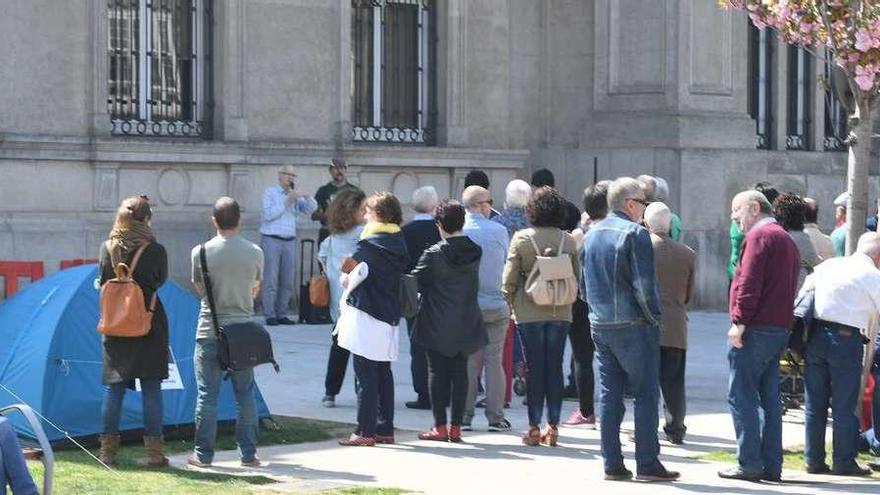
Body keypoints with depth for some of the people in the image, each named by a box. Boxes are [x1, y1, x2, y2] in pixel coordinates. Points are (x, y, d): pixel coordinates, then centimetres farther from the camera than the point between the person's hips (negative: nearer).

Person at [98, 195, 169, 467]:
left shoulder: (107, 248, -3)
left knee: (113, 387, 9)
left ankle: (108, 450, 10)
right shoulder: (155, 250, -11)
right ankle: (154, 451, 3)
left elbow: (104, 283, 7)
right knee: (151, 388, 3)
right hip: (149, 327, -3)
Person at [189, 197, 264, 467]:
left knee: (207, 394, 3)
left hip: (210, 331, -2)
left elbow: (200, 290, 6)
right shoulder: (255, 252, -3)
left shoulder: (201, 252, -7)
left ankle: (203, 454, 6)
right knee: (245, 393, 9)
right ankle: (248, 453, 12)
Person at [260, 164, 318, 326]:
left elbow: (312, 208, 7)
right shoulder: (270, 192, 4)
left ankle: (281, 314, 9)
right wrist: (287, 202, -12)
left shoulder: (295, 196, 16)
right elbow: (268, 214, -9)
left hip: (289, 241, 5)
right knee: (271, 280, -7)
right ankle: (270, 315, -5)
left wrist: (305, 196, -10)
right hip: (271, 240, -5)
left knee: (287, 281, 3)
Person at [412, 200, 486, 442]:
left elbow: (416, 283, -8)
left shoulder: (434, 254, -13)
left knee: (438, 372, 3)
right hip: (466, 323, 4)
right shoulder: (474, 251, 0)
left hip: (437, 326, -4)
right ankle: (456, 426, 8)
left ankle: (440, 426, 2)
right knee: (460, 373, 7)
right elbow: (474, 284, 10)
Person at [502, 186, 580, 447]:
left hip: (529, 312, -2)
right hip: (560, 313, 2)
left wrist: (512, 303, 10)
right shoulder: (568, 240, -1)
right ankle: (553, 427, 9)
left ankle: (534, 428, 3)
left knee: (534, 369, 3)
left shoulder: (521, 238, -7)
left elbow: (510, 278, -5)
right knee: (555, 367, 8)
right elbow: (577, 276, 5)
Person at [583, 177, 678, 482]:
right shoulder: (634, 234, -13)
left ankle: (612, 464, 8)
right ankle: (647, 464, -2)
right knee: (645, 394, -1)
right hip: (633, 326, -7)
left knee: (609, 395, 9)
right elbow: (644, 284, -17)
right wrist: (654, 316, -6)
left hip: (599, 327, 7)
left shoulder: (592, 234, 13)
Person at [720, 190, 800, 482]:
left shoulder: (759, 235, -9)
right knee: (770, 398, 10)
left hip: (755, 328, -9)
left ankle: (750, 464, -9)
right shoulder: (786, 239, 22)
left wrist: (739, 321, -20)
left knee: (741, 396, -6)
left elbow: (750, 282, -19)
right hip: (780, 329, 9)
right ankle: (772, 465, 10)